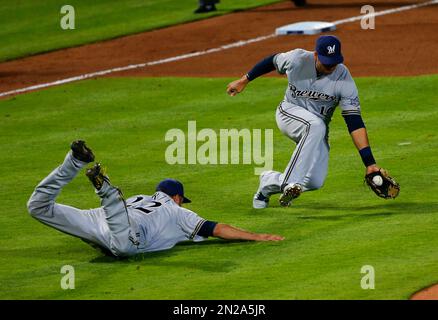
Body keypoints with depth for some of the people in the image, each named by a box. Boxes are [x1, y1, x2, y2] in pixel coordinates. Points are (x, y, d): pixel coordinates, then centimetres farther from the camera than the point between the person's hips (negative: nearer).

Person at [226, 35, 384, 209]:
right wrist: (244, 80, 10)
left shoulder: (344, 79, -22)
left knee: (315, 181, -17)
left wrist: (370, 163, -31)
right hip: (289, 112, -2)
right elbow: (272, 61, 3)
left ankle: (269, 182, 10)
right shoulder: (297, 59, -20)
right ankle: (292, 183, -35)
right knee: (316, 125, -36)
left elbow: (355, 123, -25)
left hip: (317, 131, 2)